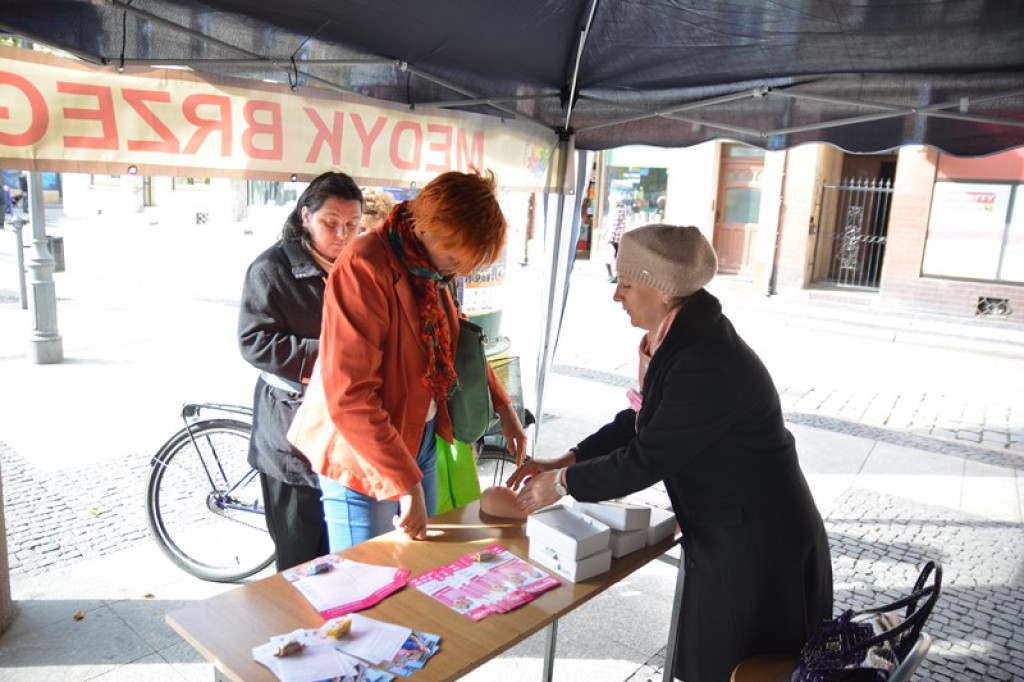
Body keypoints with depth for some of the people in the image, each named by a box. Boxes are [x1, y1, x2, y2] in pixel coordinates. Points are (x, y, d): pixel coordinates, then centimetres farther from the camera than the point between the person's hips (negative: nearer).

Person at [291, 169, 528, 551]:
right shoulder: (365, 269, -24)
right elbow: (349, 397, -28)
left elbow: (455, 344, 19)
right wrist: (407, 483, -26)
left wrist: (502, 405, 14)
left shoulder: (431, 267, 2)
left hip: (421, 442, 8)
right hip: (363, 460, -7)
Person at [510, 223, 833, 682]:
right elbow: (642, 420, 8)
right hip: (727, 537, 9)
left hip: (759, 550, -9)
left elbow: (645, 460, -24)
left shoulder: (707, 365, -30)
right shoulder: (683, 338, -1)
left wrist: (562, 484, -11)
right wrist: (566, 461, 3)